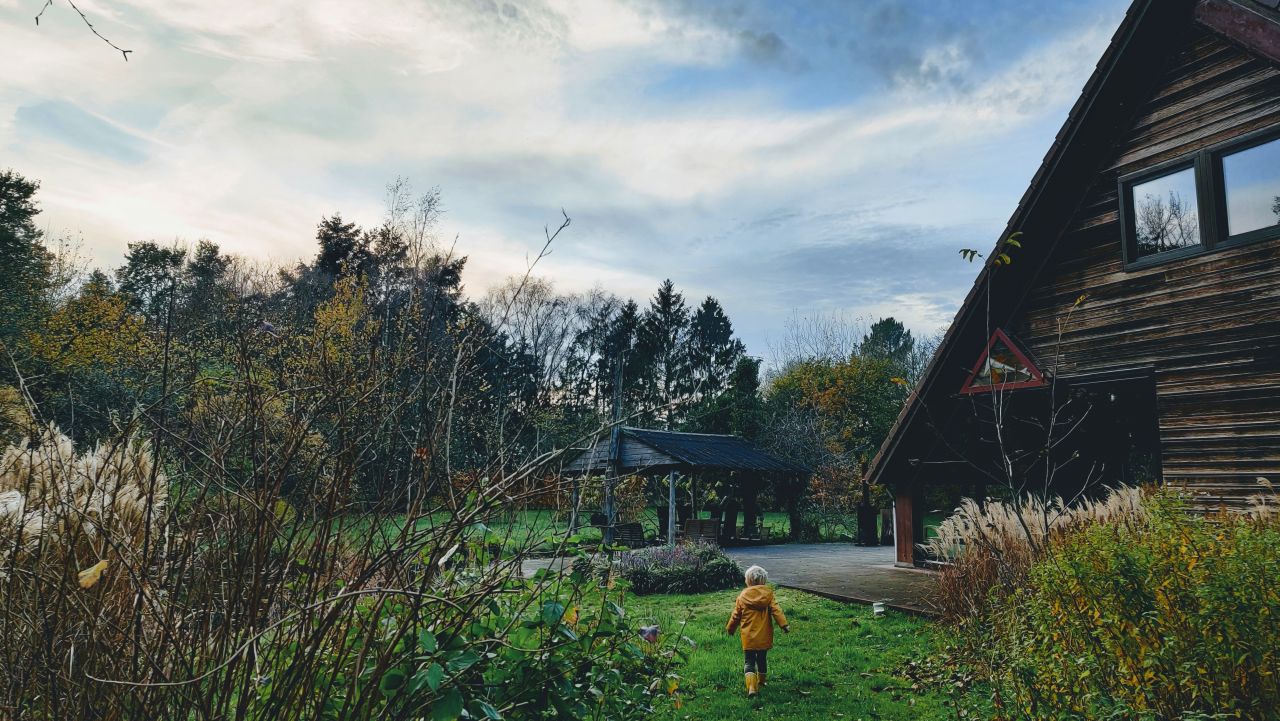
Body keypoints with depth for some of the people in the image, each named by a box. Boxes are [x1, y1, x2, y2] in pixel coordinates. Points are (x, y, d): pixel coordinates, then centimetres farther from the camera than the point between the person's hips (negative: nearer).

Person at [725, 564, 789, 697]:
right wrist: (784, 625, -10)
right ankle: (761, 682, 37)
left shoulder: (742, 597, -3)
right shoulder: (768, 595, -2)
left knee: (749, 662, 1)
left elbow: (735, 616, 5)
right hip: (764, 636, 2)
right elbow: (776, 611, -11)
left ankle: (751, 687, -16)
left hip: (748, 637, -2)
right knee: (762, 659, 21)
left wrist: (730, 629, 20)